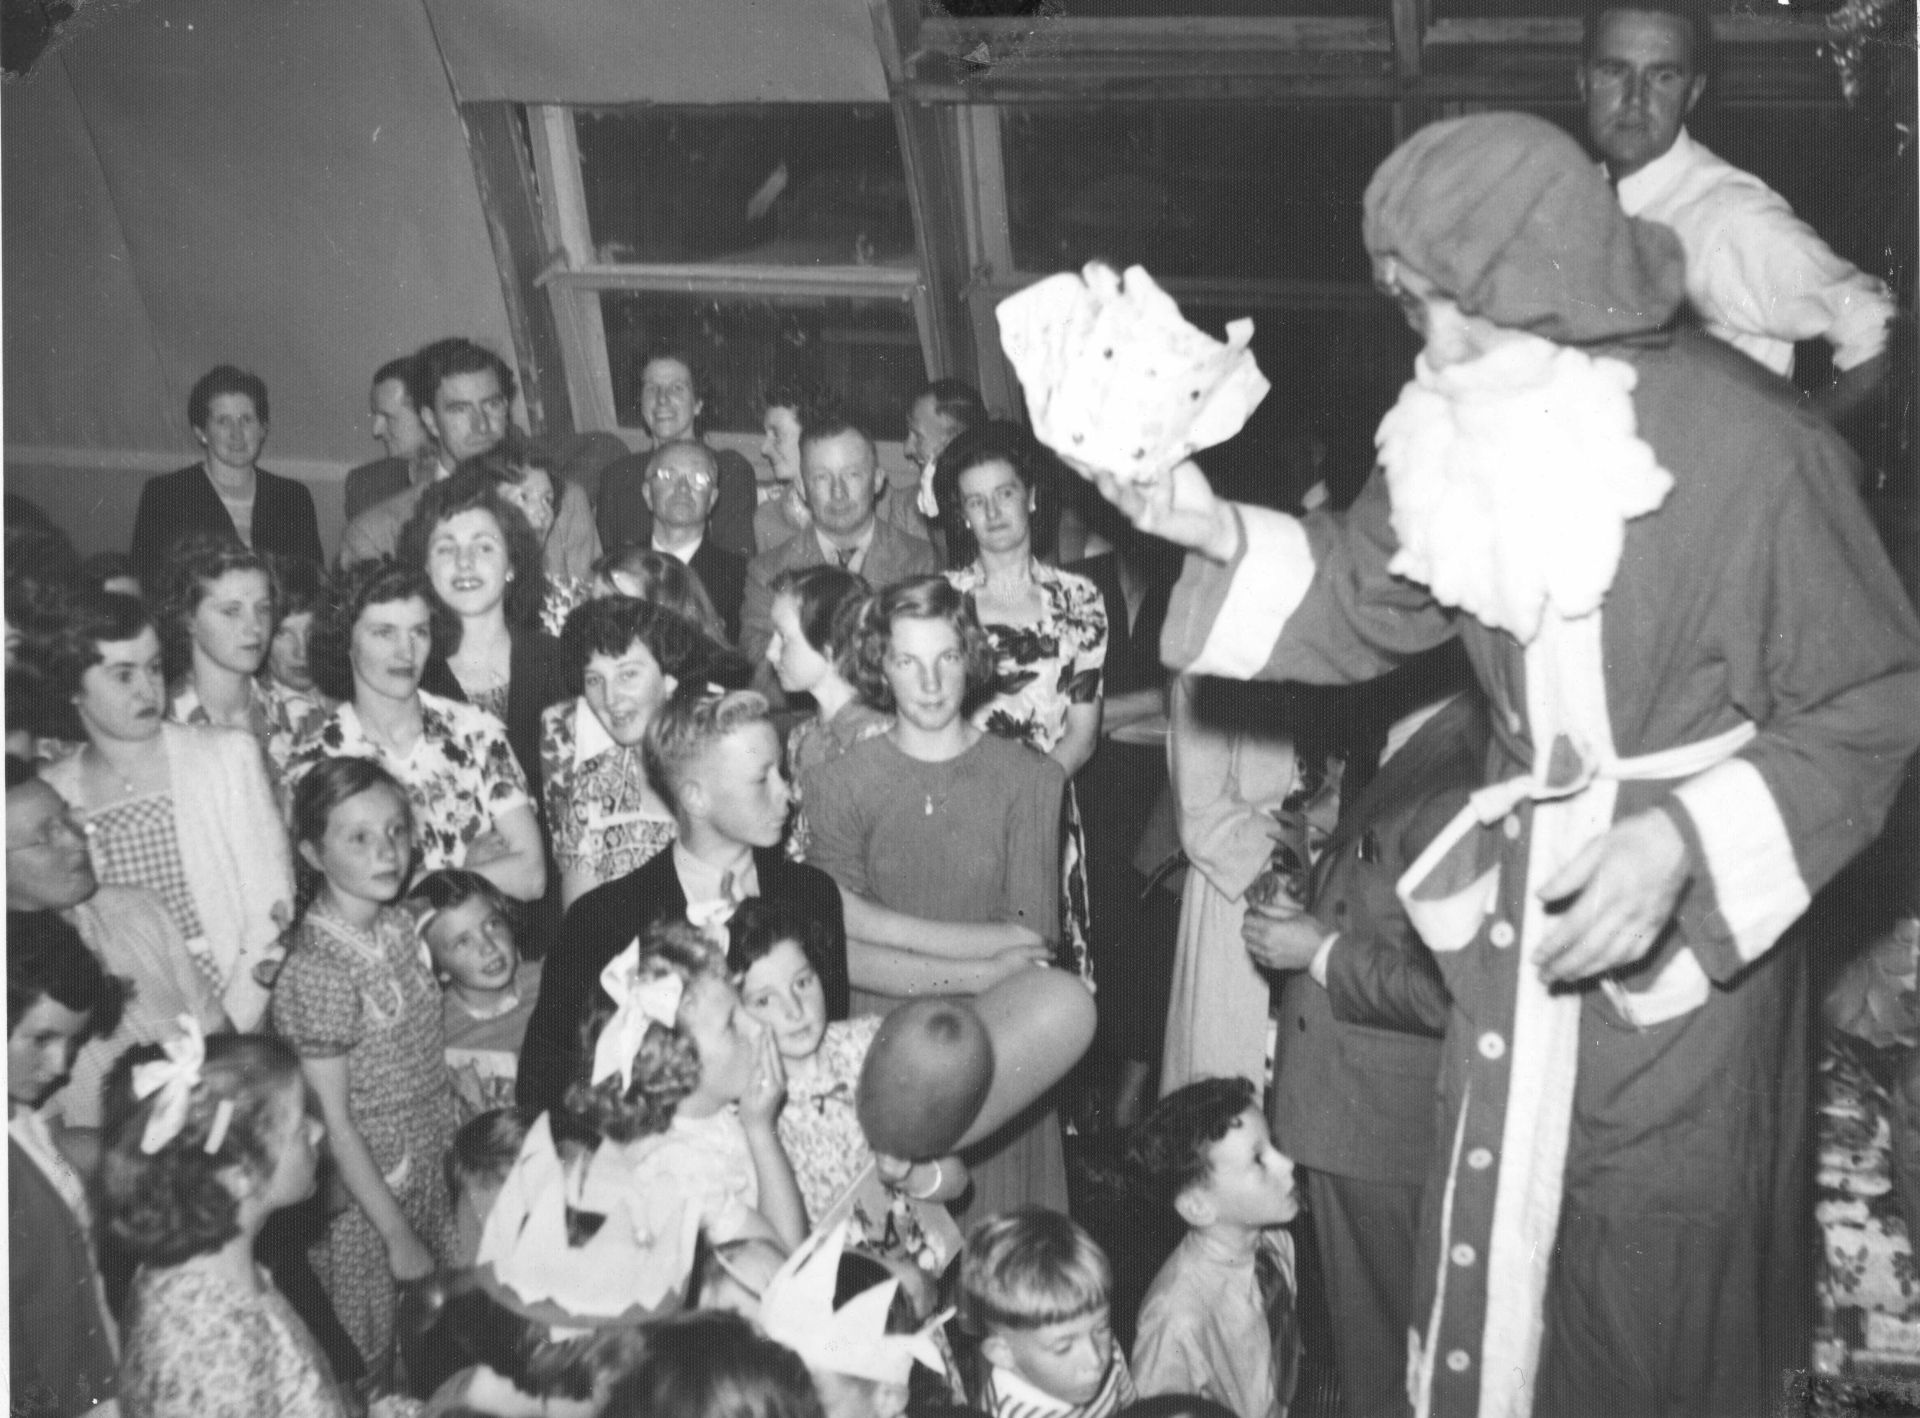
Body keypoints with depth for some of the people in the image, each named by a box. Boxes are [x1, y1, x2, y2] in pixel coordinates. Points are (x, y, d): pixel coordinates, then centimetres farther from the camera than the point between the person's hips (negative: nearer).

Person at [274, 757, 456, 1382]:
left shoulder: (399, 926, -2)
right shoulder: (318, 970, -24)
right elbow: (334, 1126, -19)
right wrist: (398, 1237, -15)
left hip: (427, 1175, 7)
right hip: (362, 1190, -6)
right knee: (371, 1366, 12)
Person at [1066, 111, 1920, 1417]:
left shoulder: (1750, 450, -22)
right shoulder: (1468, 426, -7)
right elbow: (1365, 599, 7)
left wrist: (1683, 843, -25)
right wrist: (1221, 537, -10)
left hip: (1688, 913, -4)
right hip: (1524, 877, 5)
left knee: (1660, 1272, 7)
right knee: (1495, 1232, 15)